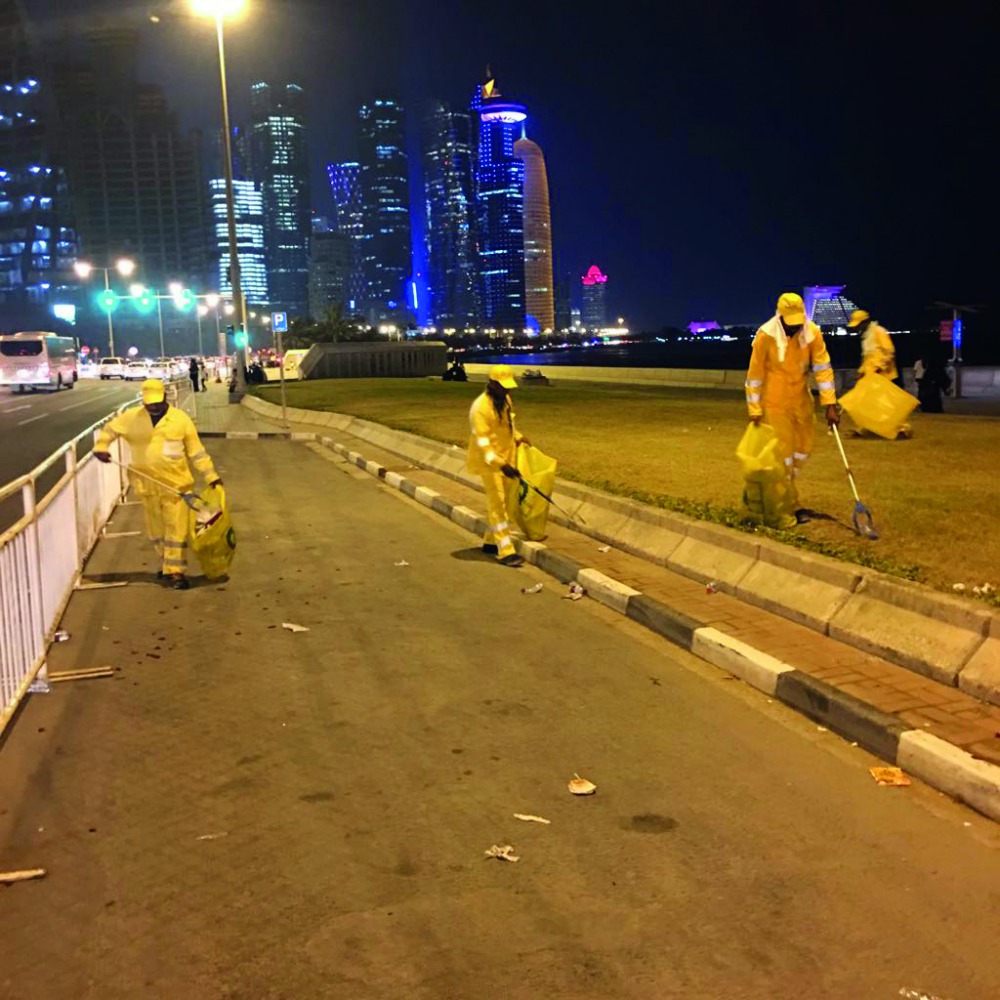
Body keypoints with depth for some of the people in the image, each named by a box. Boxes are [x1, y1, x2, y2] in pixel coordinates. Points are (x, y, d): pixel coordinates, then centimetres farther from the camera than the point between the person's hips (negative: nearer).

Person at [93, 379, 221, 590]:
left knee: (177, 528, -5)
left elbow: (196, 451, -2)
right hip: (147, 485, 3)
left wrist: (211, 476, -5)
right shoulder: (132, 417, 2)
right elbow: (110, 428, 14)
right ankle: (167, 564, 32)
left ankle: (176, 571, 1)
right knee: (155, 530, 15)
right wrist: (101, 447, -5)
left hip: (176, 483, -3)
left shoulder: (181, 419, -5)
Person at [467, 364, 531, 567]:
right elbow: (482, 441, -26)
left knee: (501, 503, 15)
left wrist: (518, 437, 9)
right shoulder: (481, 407, -21)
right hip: (490, 463, -8)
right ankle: (506, 552, -7)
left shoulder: (505, 399, 6)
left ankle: (490, 542, 29)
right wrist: (500, 464, -33)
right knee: (497, 505, -7)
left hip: (506, 459, 8)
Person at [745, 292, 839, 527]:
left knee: (803, 449, 13)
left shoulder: (812, 333, -9)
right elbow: (755, 375, -11)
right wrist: (755, 411, -10)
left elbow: (823, 368, -6)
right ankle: (787, 510, 8)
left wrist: (830, 405, -10)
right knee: (783, 455, -2)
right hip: (775, 404, -5)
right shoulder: (766, 336, -19)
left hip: (801, 401, 5)